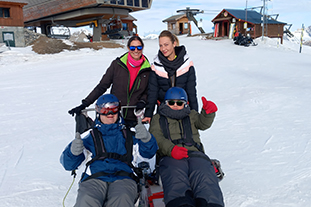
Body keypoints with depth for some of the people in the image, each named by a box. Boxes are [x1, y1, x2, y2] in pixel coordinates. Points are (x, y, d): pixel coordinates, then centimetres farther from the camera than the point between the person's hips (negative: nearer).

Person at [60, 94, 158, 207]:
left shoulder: (127, 135, 26)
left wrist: (146, 138, -6)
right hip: (94, 178, 0)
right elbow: (68, 164, 17)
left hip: (122, 178, 0)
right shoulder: (92, 137, 25)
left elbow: (149, 153, 16)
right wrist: (73, 152, -8)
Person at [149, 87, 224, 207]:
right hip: (169, 156, -2)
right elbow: (156, 138, 7)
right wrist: (171, 149, -14)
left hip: (194, 153, 2)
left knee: (204, 176, -33)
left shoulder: (191, 115, 34)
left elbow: (203, 123, 12)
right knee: (175, 178, -38)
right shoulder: (158, 119, 27)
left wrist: (208, 112, -14)